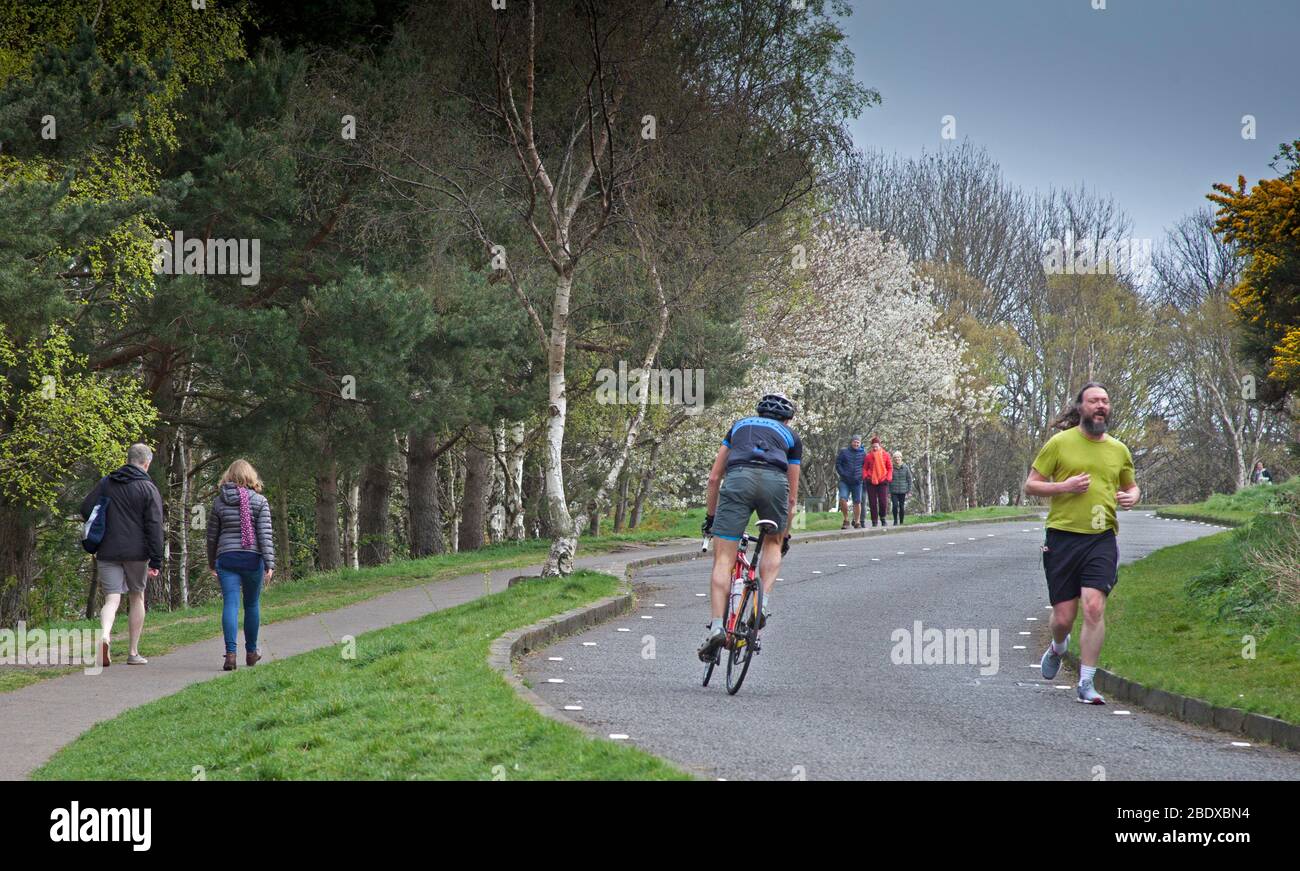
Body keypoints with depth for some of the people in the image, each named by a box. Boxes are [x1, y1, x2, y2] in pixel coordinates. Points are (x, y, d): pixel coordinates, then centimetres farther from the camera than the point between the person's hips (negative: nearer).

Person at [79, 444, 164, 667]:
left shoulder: (105, 483, 6)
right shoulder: (149, 489, -5)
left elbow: (85, 510, 2)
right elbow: (154, 527, -10)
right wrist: (156, 561, -10)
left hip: (108, 553, 2)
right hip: (137, 552, -2)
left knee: (112, 599, -1)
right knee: (137, 598, 14)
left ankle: (104, 634, -32)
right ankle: (133, 653, 16)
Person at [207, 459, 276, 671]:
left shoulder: (219, 502, 5)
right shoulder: (259, 501, -2)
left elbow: (212, 536, 10)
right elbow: (265, 534, -8)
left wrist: (211, 564, 21)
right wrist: (270, 564, -8)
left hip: (226, 558, 1)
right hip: (252, 558, -1)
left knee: (230, 604, -5)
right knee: (252, 605, 14)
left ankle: (231, 653, -20)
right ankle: (251, 652, 26)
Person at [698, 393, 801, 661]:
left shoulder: (740, 425, 35)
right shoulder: (791, 437, 31)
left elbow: (714, 477, 32)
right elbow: (791, 496, 31)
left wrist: (710, 516, 40)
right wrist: (786, 534, 41)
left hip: (737, 478, 0)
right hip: (774, 480, 0)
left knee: (723, 559, -1)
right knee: (773, 543, 27)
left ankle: (716, 626, -14)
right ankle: (764, 602, 7)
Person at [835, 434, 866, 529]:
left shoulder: (863, 453, 8)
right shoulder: (844, 452, 5)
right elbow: (838, 464, 5)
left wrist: (862, 476, 4)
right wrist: (842, 474, -5)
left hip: (857, 482, 1)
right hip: (845, 481, -1)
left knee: (857, 502, 3)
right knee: (843, 499, -16)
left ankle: (857, 522, 14)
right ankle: (846, 520, -1)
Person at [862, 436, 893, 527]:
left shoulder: (885, 455, 3)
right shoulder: (868, 456, 3)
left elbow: (890, 467, 8)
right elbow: (864, 468, 8)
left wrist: (888, 478, -4)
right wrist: (865, 477, -8)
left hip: (882, 482, -1)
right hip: (871, 482, 1)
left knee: (883, 502, -7)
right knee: (872, 503, 1)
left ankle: (883, 518, 15)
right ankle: (874, 521, 8)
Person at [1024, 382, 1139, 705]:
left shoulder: (1118, 449, 12)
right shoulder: (1060, 443, 1)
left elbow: (1131, 486, 28)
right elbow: (1031, 485, 2)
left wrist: (1133, 497, 4)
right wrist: (1064, 486, -13)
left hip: (1101, 539, 2)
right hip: (1062, 537, -2)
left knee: (1094, 607, -15)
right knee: (1063, 616, 2)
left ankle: (1086, 683, -8)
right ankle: (1058, 648, 39)